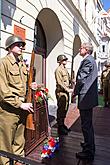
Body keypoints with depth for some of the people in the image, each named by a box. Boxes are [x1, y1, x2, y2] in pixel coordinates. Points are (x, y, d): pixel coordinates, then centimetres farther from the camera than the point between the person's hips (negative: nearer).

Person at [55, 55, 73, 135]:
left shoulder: (65, 69, 17)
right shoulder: (58, 70, -11)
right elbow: (60, 82, -19)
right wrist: (67, 89, -22)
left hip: (66, 92, 9)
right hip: (61, 92, -9)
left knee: (65, 109, 15)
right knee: (61, 109, -2)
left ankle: (62, 124, 29)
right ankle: (60, 128, 9)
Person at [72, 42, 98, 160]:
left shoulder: (87, 61, -15)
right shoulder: (91, 60, 16)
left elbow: (81, 79, -19)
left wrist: (75, 92, -5)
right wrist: (77, 90, 16)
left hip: (85, 97, -11)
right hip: (90, 96, 11)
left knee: (86, 125, -1)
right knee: (88, 123, 22)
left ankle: (88, 152, 12)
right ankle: (89, 145, 38)